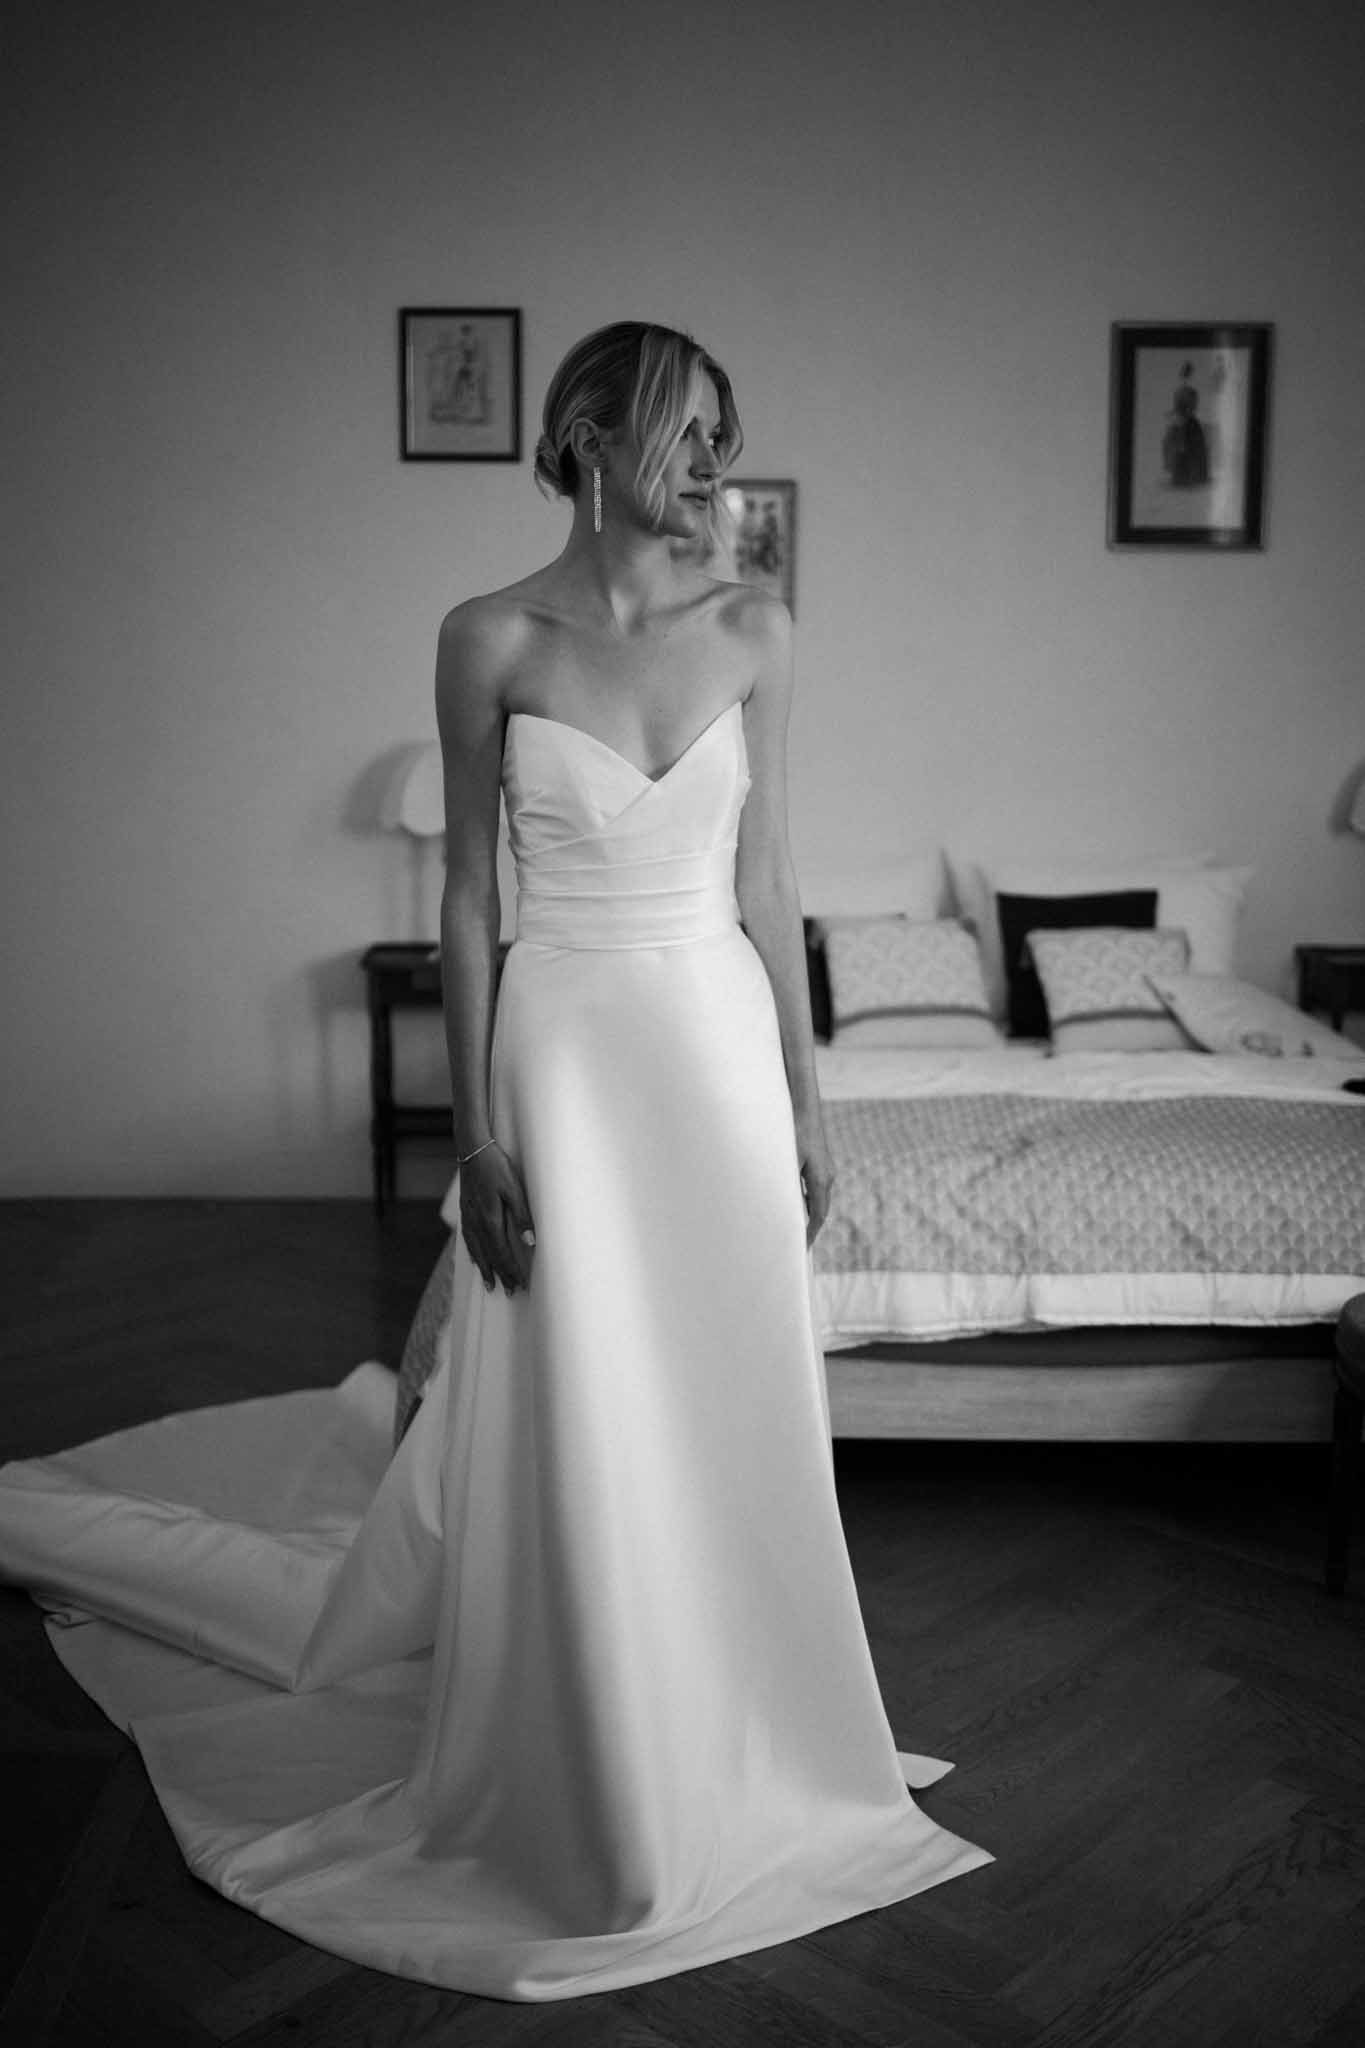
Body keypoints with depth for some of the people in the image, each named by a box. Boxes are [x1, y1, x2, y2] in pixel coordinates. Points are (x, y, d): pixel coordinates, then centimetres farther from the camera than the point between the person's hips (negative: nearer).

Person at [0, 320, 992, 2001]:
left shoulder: (752, 630, 3)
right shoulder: (493, 639, -5)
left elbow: (763, 881, 6)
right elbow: (469, 899, -3)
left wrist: (804, 1102, 5)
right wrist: (476, 1130, -6)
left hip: (721, 1042, 3)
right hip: (568, 1051, -3)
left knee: (732, 1413, 11)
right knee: (573, 1438, 4)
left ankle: (733, 1757, 34)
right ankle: (596, 1806, 27)